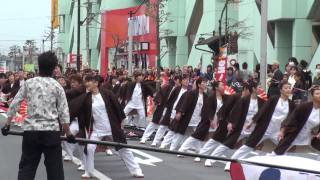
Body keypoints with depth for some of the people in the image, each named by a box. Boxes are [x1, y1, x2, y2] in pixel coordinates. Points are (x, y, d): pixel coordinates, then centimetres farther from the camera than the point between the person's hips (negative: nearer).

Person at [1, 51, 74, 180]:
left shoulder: (29, 83, 4)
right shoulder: (57, 86, 1)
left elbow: (14, 104, 4)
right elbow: (63, 113, -1)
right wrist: (68, 133, 6)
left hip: (30, 130, 1)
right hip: (51, 131, -1)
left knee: (26, 167, 7)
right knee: (54, 167, 5)